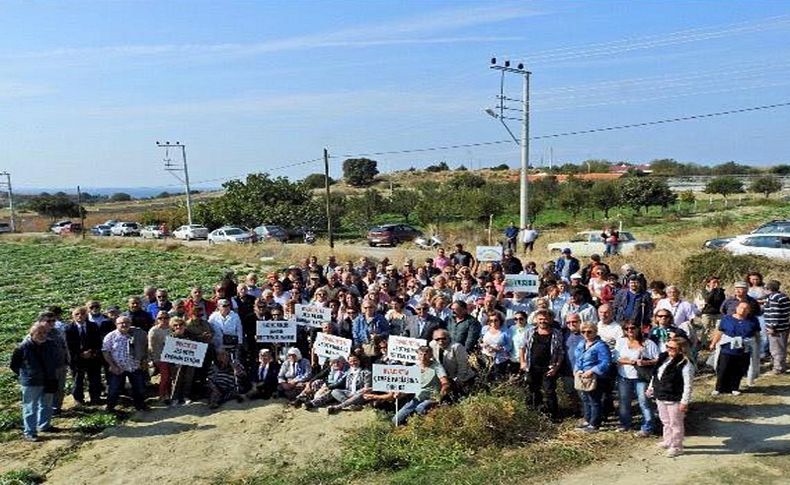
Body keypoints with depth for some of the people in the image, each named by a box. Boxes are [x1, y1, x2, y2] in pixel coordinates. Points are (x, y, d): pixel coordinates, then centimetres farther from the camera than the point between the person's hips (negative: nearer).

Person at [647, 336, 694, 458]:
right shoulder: (663, 357, 4)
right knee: (665, 421, 23)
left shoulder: (685, 364, -20)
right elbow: (655, 374, 16)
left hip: (675, 399, -8)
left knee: (675, 423, 7)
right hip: (660, 396, 8)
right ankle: (668, 441, 40)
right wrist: (651, 387, 20)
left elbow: (688, 385, -20)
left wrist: (684, 401, -20)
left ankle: (676, 446, 22)